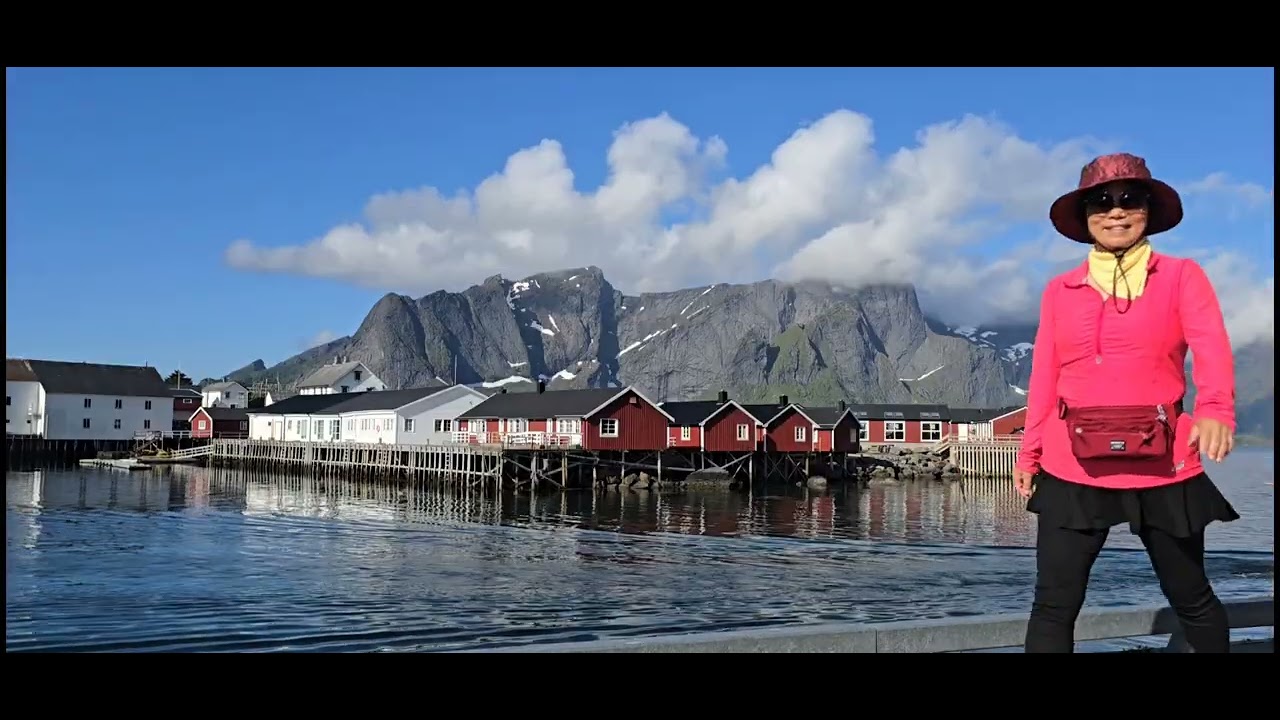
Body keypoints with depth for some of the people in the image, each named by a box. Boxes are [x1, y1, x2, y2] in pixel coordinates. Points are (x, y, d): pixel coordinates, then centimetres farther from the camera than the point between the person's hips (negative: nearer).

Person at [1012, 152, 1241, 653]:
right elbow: (1044, 378, 9)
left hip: (1162, 466, -1)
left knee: (1191, 599, 14)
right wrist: (1030, 453, 4)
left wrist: (1215, 410, -35)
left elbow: (1212, 347, -16)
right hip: (1073, 468, 2)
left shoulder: (1181, 277, 1)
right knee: (1053, 606, 0)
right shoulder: (1060, 290, 9)